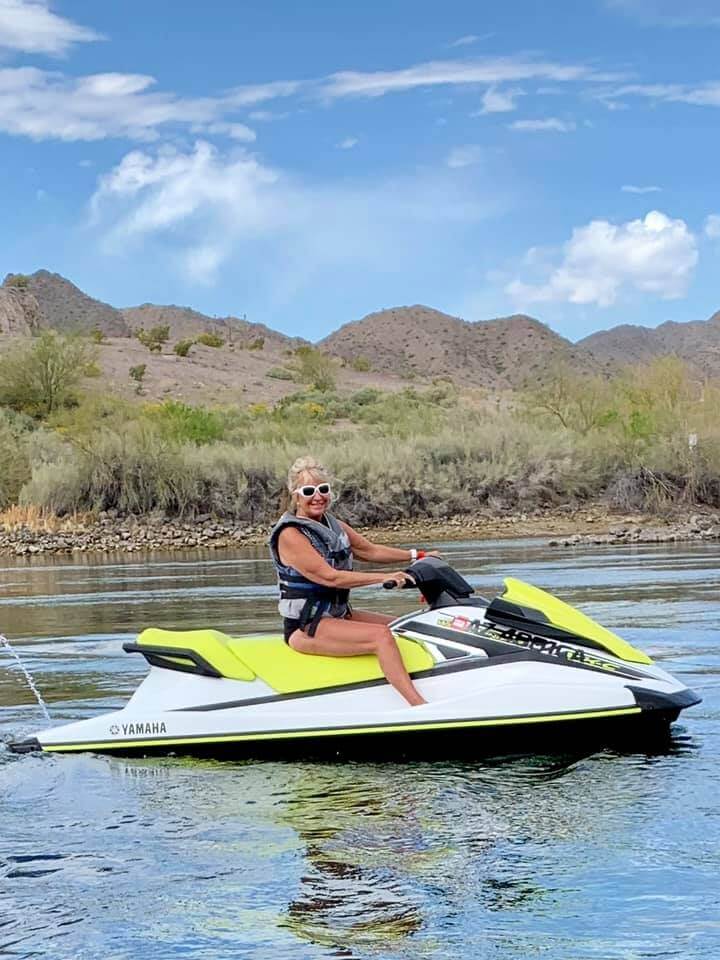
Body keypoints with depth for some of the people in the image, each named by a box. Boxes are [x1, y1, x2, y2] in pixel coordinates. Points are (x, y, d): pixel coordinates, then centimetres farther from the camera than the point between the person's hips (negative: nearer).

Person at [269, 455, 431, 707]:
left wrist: (417, 556, 11)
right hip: (305, 627, -10)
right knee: (380, 636, -27)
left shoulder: (334, 525, 11)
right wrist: (384, 577, -25)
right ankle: (419, 706, -37)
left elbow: (370, 550, 18)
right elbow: (330, 577, -23)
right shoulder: (290, 535, -16)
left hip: (339, 615, 10)